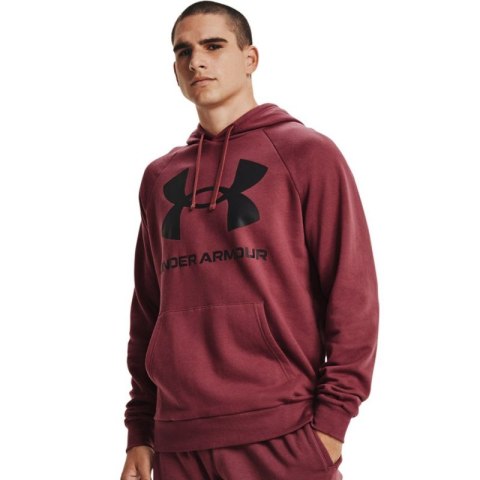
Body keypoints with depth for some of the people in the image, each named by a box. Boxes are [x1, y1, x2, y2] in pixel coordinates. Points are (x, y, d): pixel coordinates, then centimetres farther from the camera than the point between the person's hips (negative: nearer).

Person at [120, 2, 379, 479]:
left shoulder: (308, 154, 1)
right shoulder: (159, 179, 14)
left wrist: (330, 422, -10)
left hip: (281, 438, -4)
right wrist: (140, 431, 10)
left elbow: (352, 293, -4)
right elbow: (147, 312, 16)